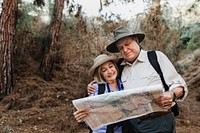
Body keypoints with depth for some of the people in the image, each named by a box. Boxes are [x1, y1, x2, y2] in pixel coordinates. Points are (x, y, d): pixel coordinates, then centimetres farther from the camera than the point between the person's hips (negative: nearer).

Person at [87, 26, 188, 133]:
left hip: (159, 122, -3)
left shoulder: (157, 56, -2)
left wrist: (172, 95, -26)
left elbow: (179, 86, -4)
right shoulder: (121, 67, 9)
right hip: (133, 124, 4)